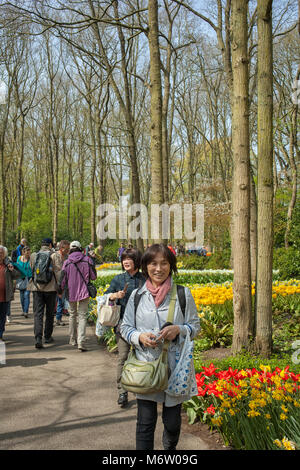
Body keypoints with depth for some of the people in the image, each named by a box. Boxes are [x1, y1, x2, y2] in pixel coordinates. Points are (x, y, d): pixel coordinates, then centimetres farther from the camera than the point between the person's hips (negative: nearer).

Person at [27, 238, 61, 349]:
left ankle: (38, 339, -12)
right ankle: (47, 337, 23)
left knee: (38, 314, 1)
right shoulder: (54, 256, -7)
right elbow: (58, 272, -6)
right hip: (50, 288, -1)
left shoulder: (33, 256, 2)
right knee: (49, 314, 14)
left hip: (36, 288, 1)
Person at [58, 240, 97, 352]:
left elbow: (63, 279, 0)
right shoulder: (87, 260, -5)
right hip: (84, 292, -1)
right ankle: (81, 342, -17)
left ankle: (73, 340, 27)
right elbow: (93, 276, -1)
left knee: (72, 315, 19)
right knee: (82, 316, -2)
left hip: (71, 293, 1)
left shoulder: (67, 262, -3)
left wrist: (60, 291, 16)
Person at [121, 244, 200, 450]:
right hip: (145, 366, 0)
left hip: (175, 366, 0)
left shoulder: (183, 294, 0)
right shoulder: (137, 296, 3)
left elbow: (195, 325, 7)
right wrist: (139, 337, -11)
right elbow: (125, 327, 10)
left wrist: (178, 330, -14)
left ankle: (170, 446, 41)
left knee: (172, 421, 11)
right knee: (145, 422, -1)